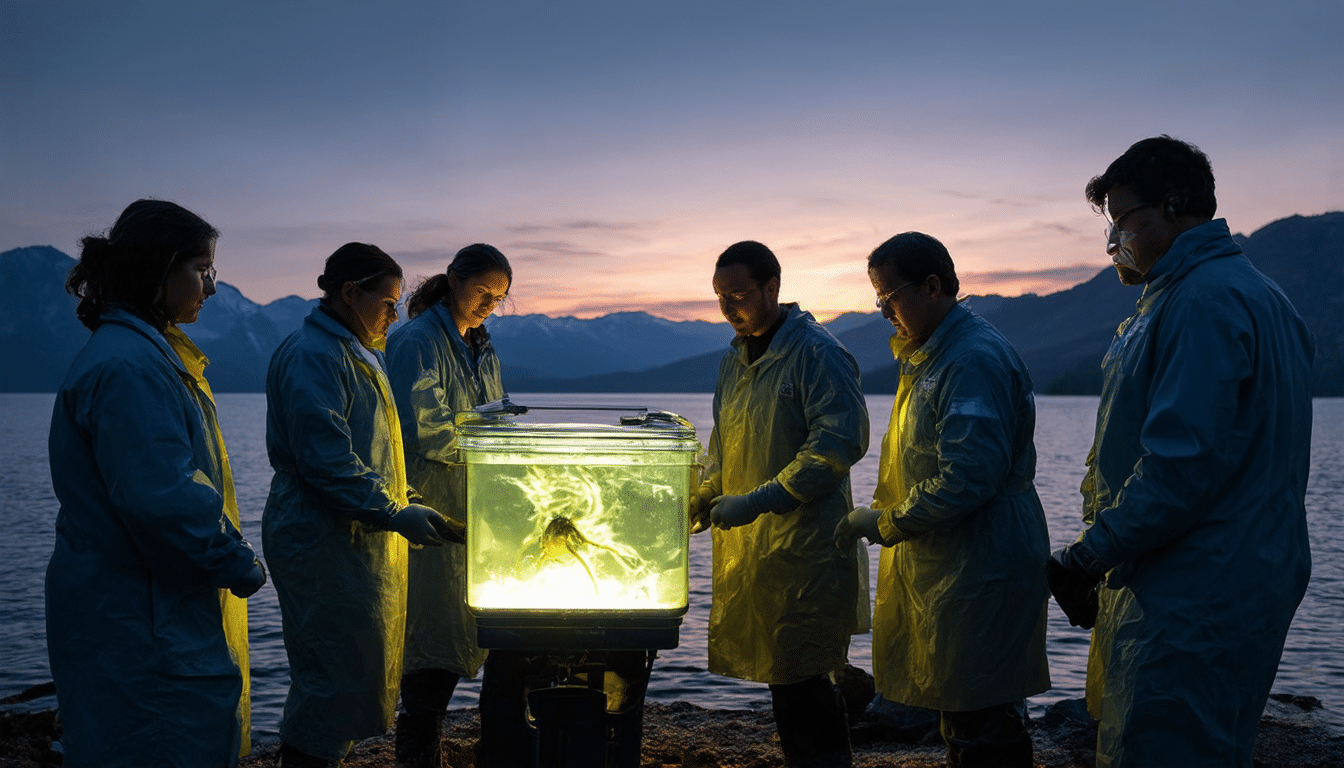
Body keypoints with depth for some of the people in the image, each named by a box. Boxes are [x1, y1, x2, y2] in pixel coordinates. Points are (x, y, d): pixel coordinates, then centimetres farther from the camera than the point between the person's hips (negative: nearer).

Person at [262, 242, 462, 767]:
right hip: (324, 542, -10)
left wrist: (404, 502, 19)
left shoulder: (356, 354, 19)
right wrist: (396, 515, -26)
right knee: (338, 672, -9)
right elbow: (327, 461, -23)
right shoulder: (311, 355, -15)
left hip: (362, 538, 10)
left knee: (364, 672, 12)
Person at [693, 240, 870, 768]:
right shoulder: (735, 359, 16)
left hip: (804, 549, -8)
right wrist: (704, 500, 6)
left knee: (801, 685, -6)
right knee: (783, 682, 13)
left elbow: (839, 445, -18)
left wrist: (756, 501, -20)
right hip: (747, 548, 8)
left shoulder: (817, 353, -9)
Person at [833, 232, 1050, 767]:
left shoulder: (974, 361, -18)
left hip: (979, 577, -10)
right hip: (942, 571, 10)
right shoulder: (929, 358, 16)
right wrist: (880, 515, 12)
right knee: (961, 719, 17)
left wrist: (884, 523, -16)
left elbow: (968, 478, -26)